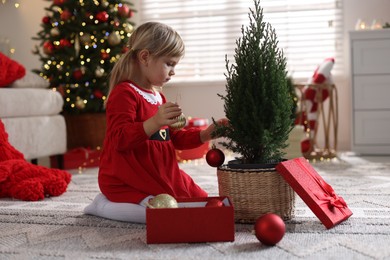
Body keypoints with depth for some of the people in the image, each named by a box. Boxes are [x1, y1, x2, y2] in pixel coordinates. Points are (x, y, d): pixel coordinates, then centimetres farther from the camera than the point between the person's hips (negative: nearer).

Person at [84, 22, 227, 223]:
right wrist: (155, 122, -39)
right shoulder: (124, 94, -16)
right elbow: (120, 139, -27)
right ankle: (105, 205, -5)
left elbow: (172, 137, 21)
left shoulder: (158, 97, 16)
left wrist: (204, 135, 8)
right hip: (127, 182, -10)